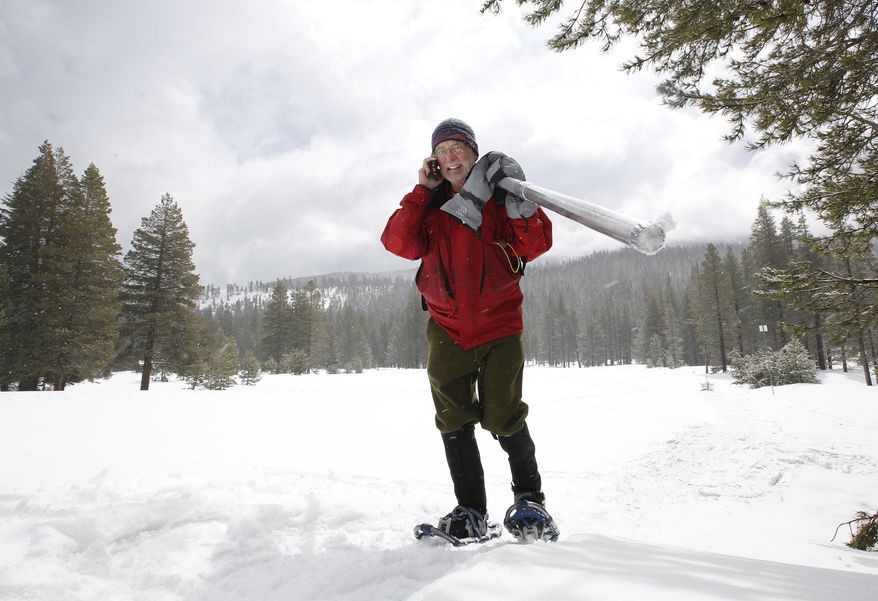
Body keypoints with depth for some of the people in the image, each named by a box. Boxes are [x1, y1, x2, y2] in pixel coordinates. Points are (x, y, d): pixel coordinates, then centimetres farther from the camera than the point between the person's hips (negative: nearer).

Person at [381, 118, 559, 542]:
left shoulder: (497, 196, 2)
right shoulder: (428, 203, 10)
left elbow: (535, 244, -10)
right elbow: (399, 243, -6)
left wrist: (518, 197, -21)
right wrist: (421, 191, -6)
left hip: (499, 324, -3)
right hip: (447, 328, 3)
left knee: (504, 419, -6)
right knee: (455, 424, 4)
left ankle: (530, 499, 19)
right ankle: (470, 513, 18)